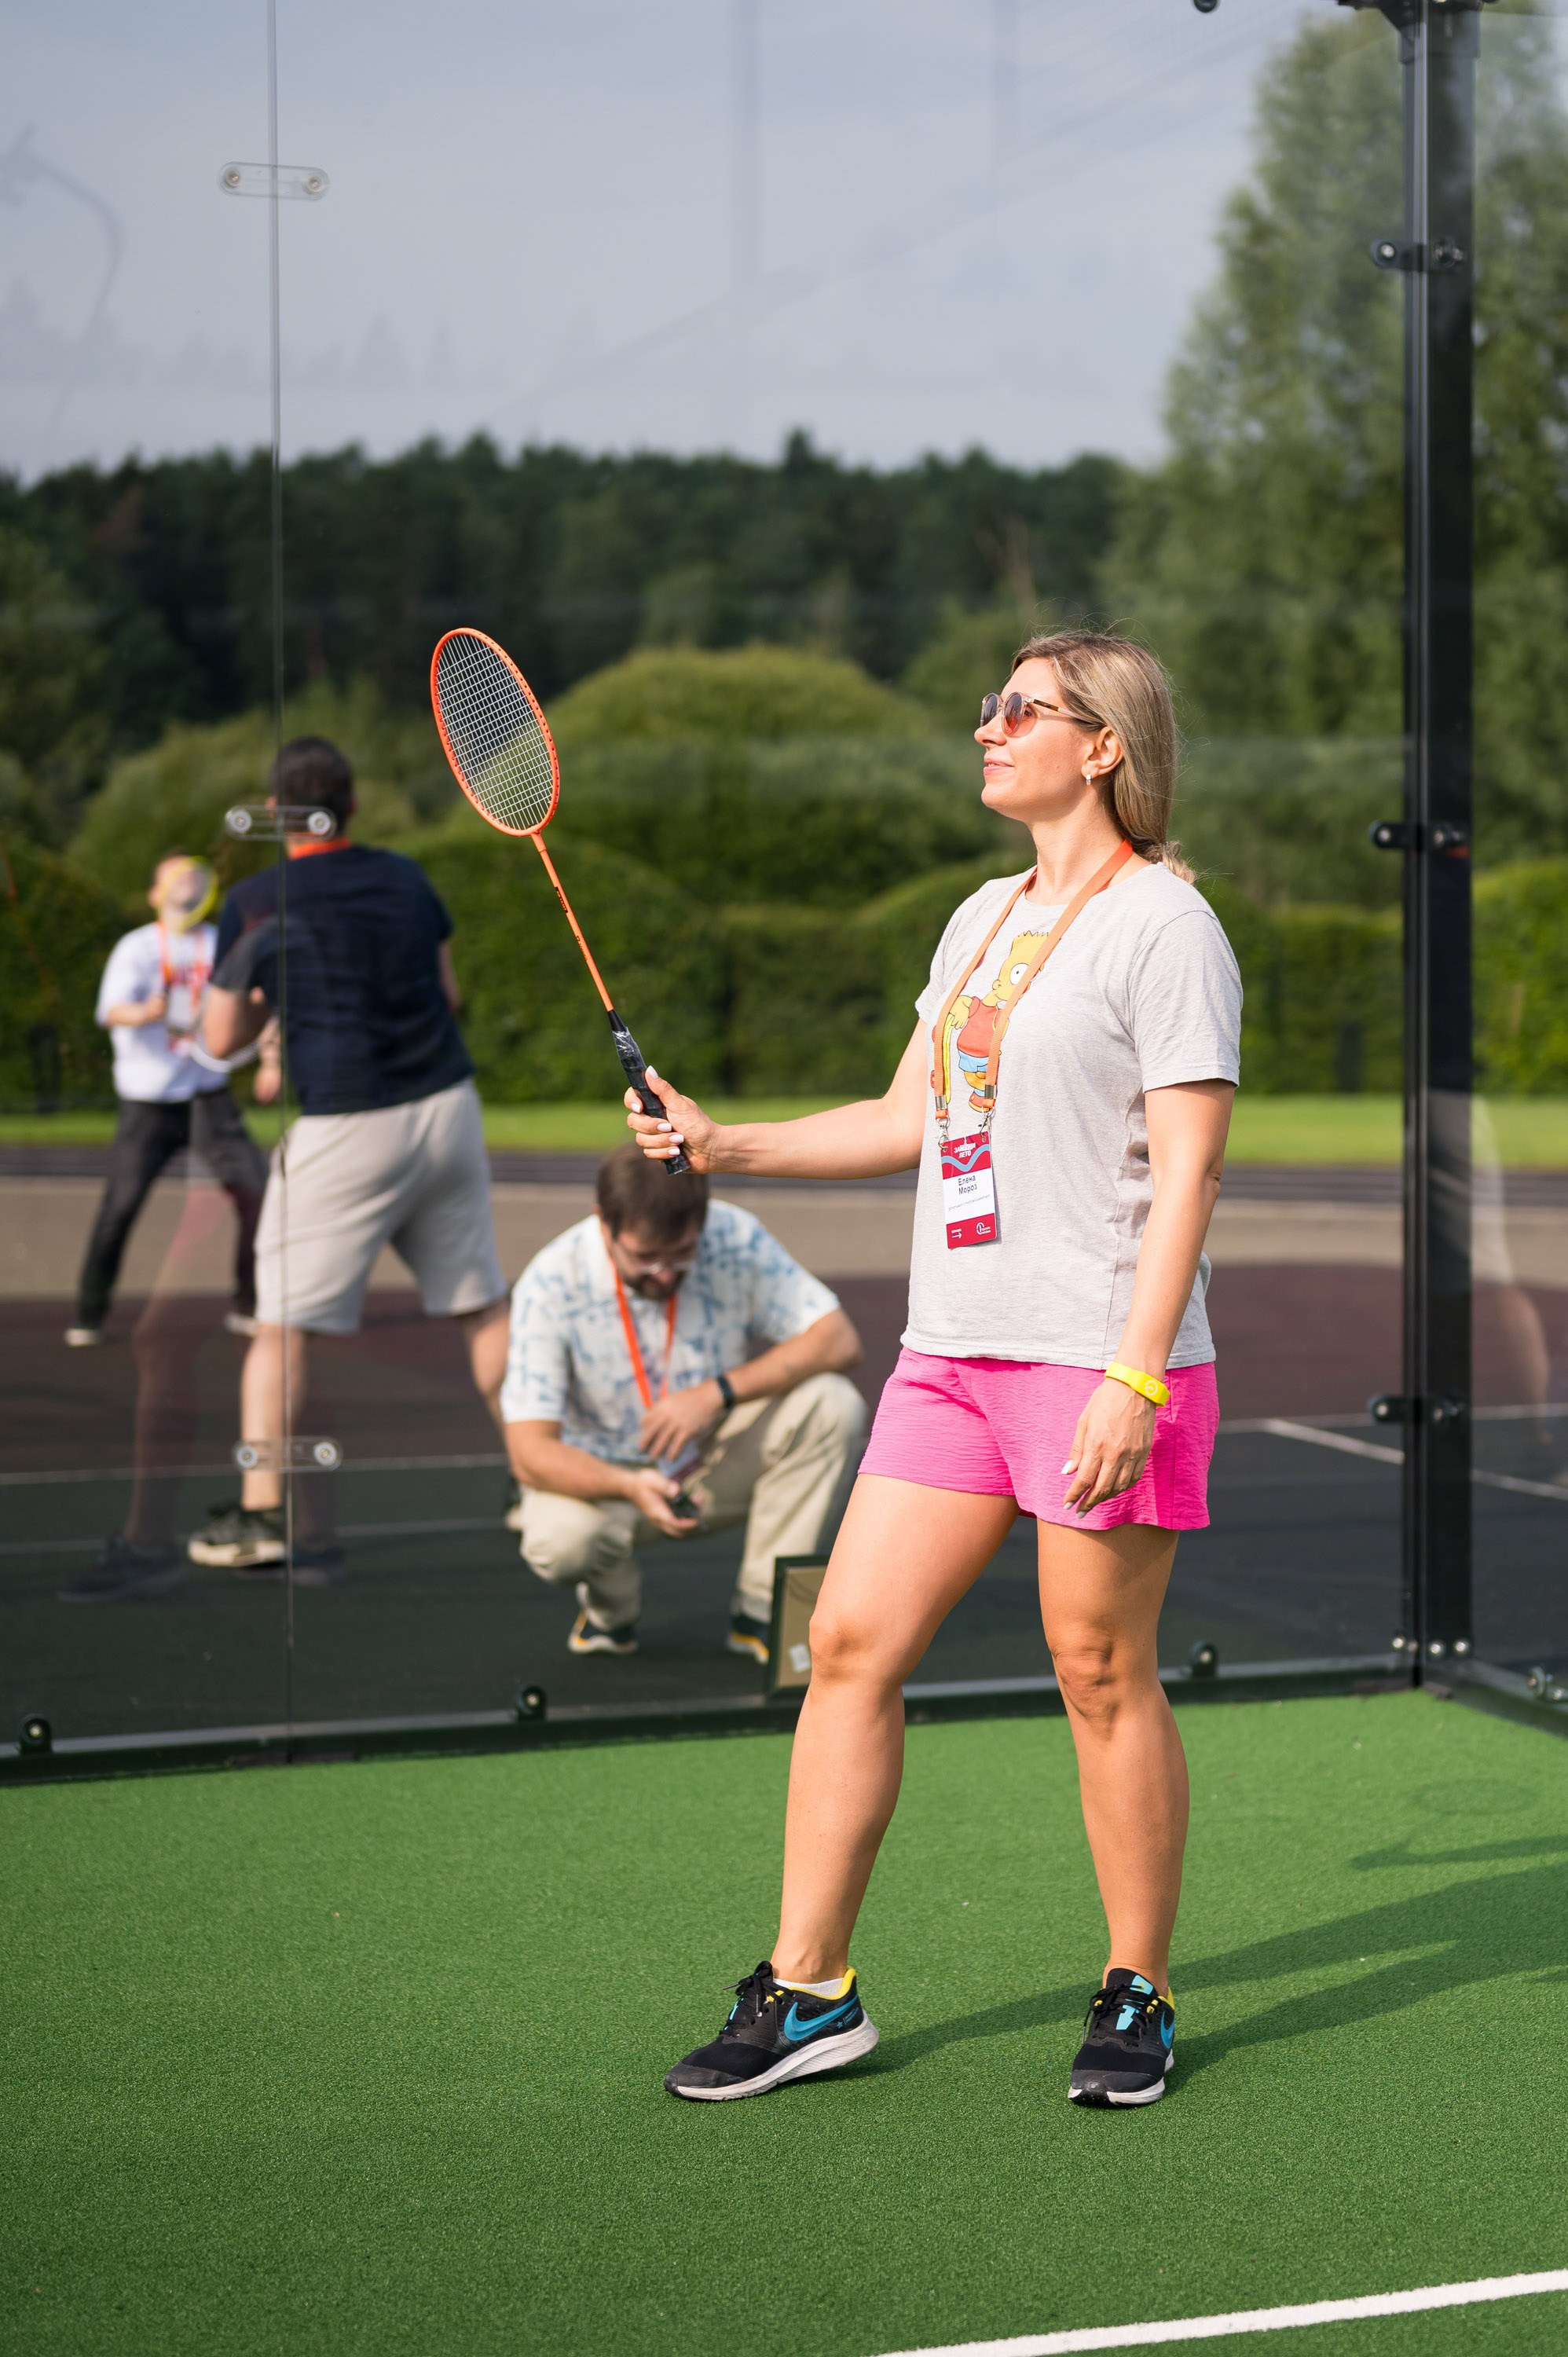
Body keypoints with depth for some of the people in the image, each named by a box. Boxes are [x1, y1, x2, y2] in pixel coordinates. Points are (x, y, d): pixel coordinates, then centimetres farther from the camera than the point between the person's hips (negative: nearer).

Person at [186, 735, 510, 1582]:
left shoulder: (255, 905, -6)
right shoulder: (405, 878, 6)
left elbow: (223, 1038, 0)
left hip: (343, 1130, -4)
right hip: (446, 1106, 4)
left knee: (280, 1323, 3)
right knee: (483, 1306, 14)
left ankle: (262, 1515, 0)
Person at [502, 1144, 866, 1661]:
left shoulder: (736, 1240, -18)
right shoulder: (550, 1284, -23)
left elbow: (839, 1342, -17)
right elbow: (529, 1452, -25)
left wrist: (719, 1393, -30)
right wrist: (631, 1487, -44)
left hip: (719, 1467, 2)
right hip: (604, 1477, -2)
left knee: (832, 1406, -25)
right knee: (558, 1539, -36)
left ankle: (763, 1610, -11)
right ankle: (610, 1607, 2)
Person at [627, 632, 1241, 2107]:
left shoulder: (1165, 926, -8)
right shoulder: (981, 920, 17)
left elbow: (1187, 1168, -13)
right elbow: (908, 1120, 24)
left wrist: (1132, 1376, -20)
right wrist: (722, 1144, 14)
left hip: (1103, 1359, -7)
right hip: (951, 1350, 8)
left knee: (1104, 1678, 0)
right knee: (852, 1645, 3)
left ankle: (1138, 1998, 17)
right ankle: (807, 1992, 11)